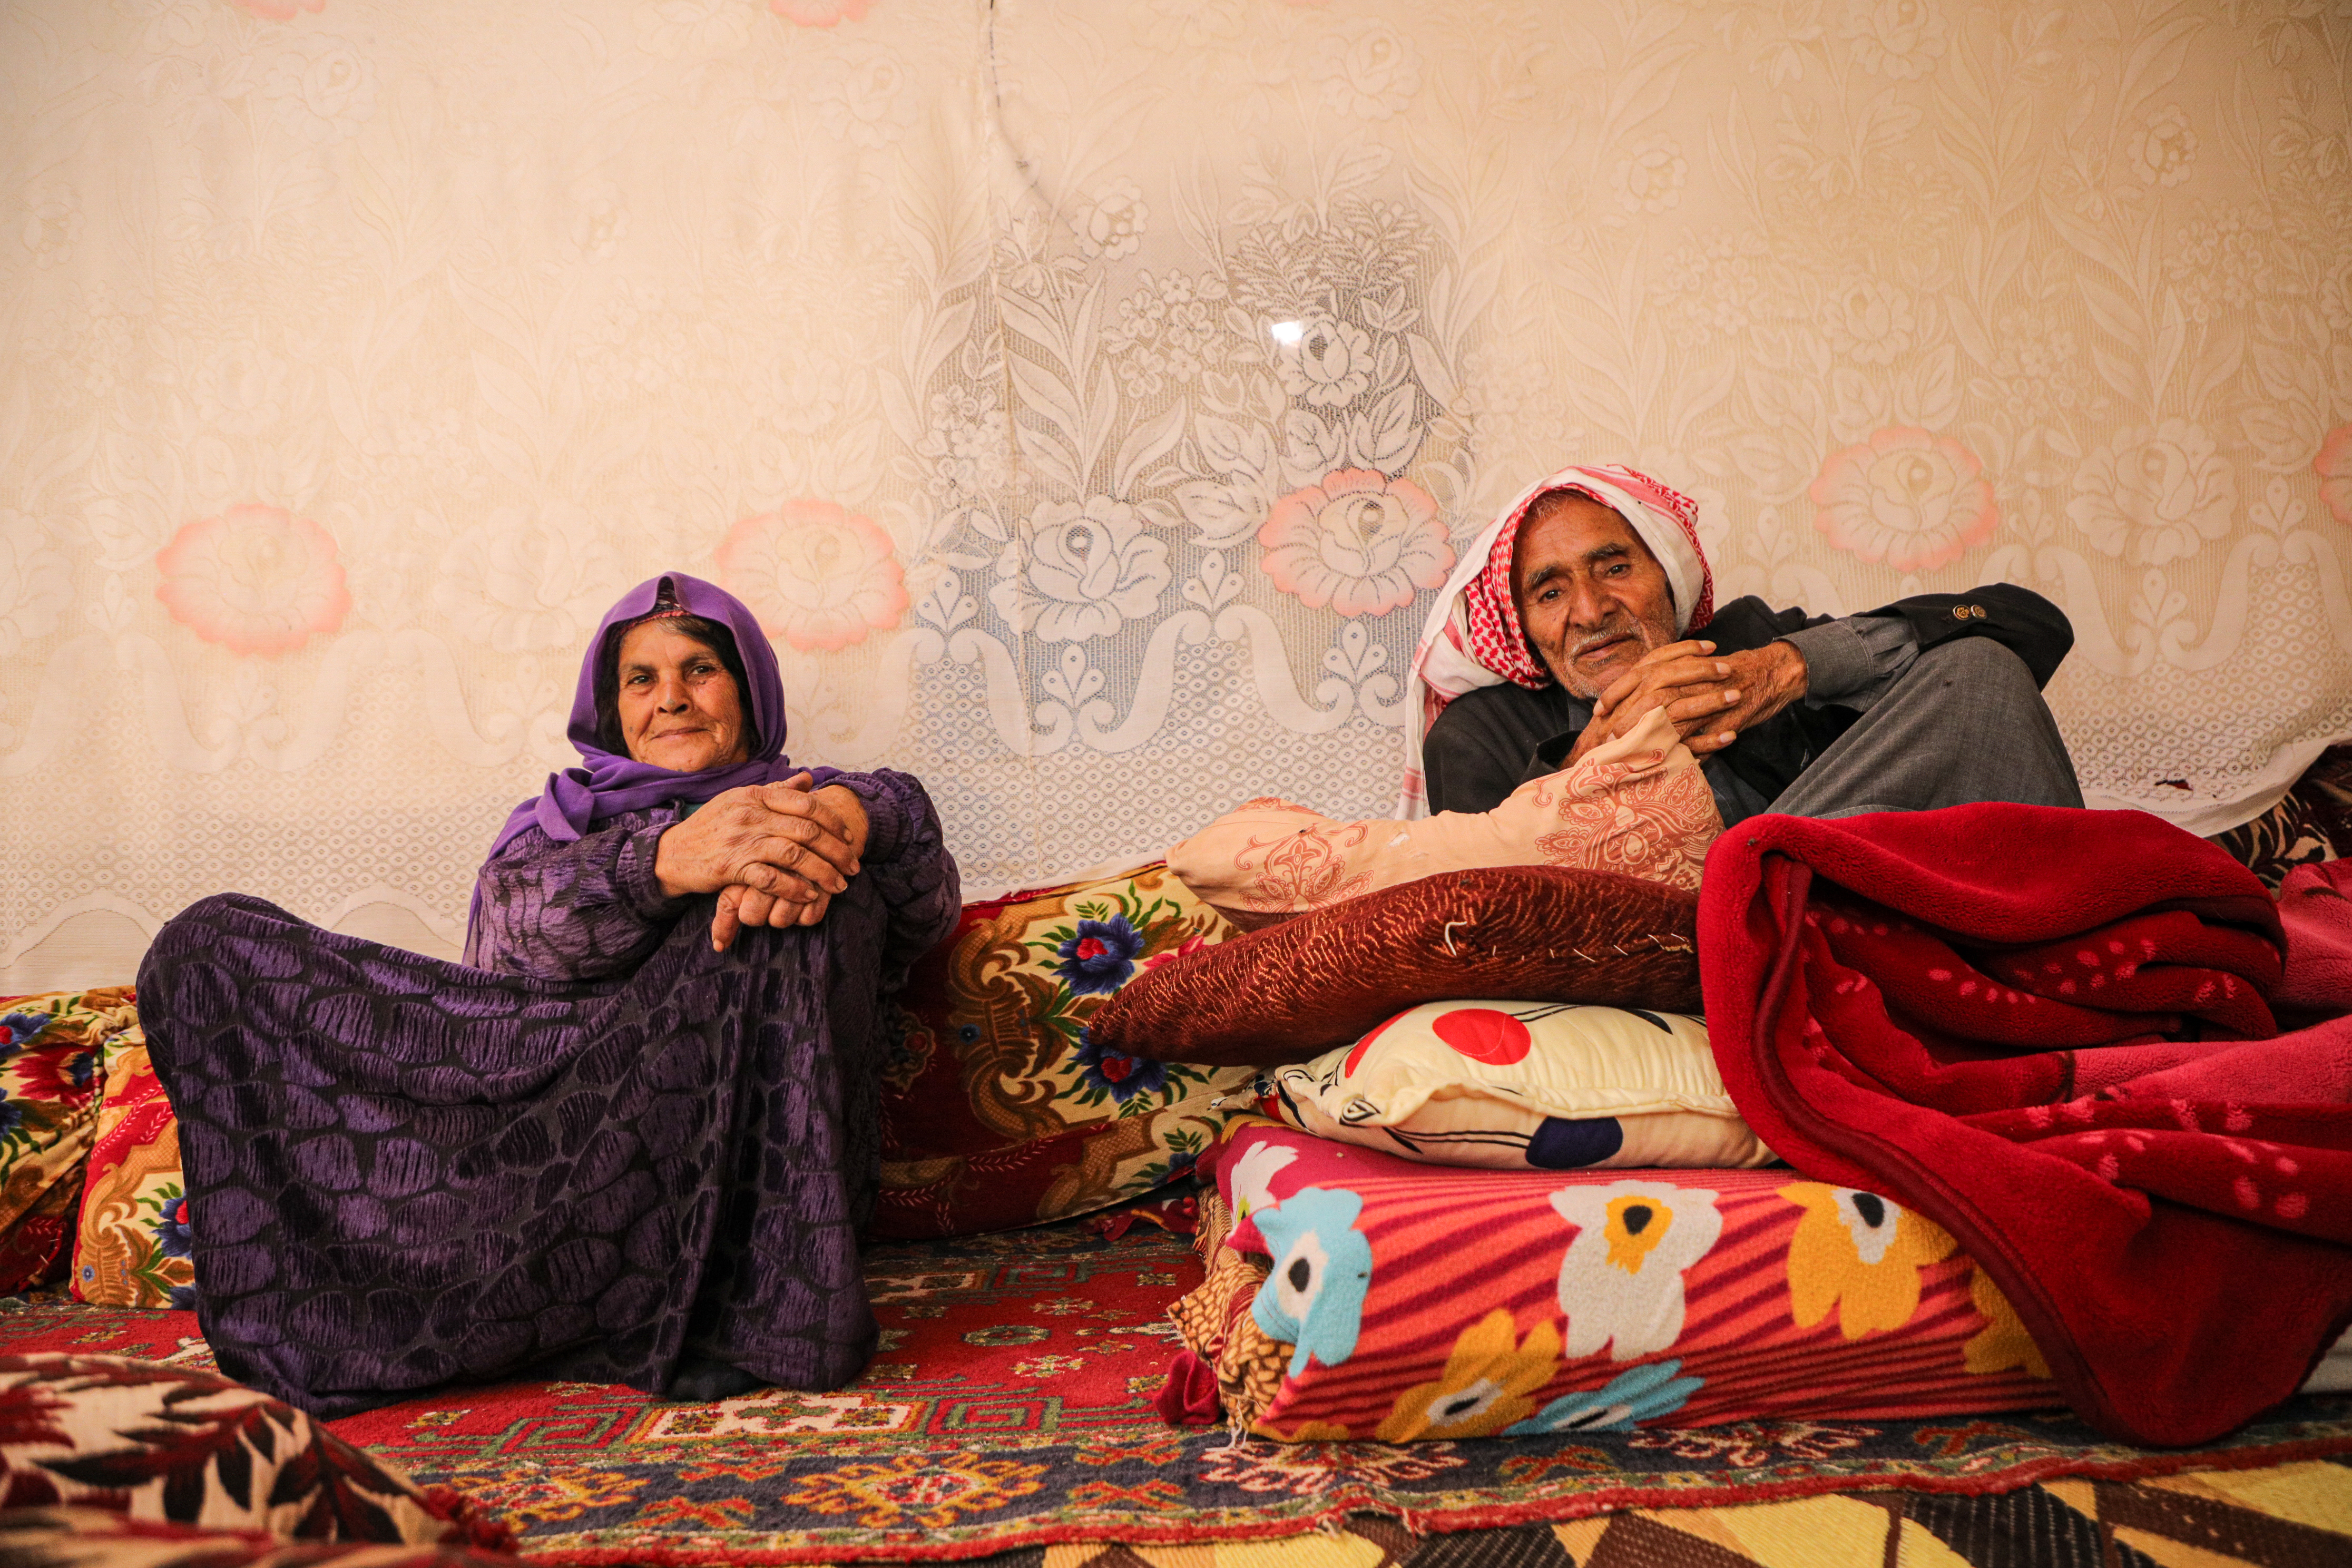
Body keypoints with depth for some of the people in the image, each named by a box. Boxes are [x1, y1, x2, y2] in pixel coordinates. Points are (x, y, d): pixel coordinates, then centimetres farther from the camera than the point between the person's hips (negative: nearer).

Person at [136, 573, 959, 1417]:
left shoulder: (798, 811, 23)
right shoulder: (561, 819, 26)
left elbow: (927, 904, -1)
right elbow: (523, 919, 0)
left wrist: (854, 816, -25)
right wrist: (670, 860, -22)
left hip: (741, 1170, -2)